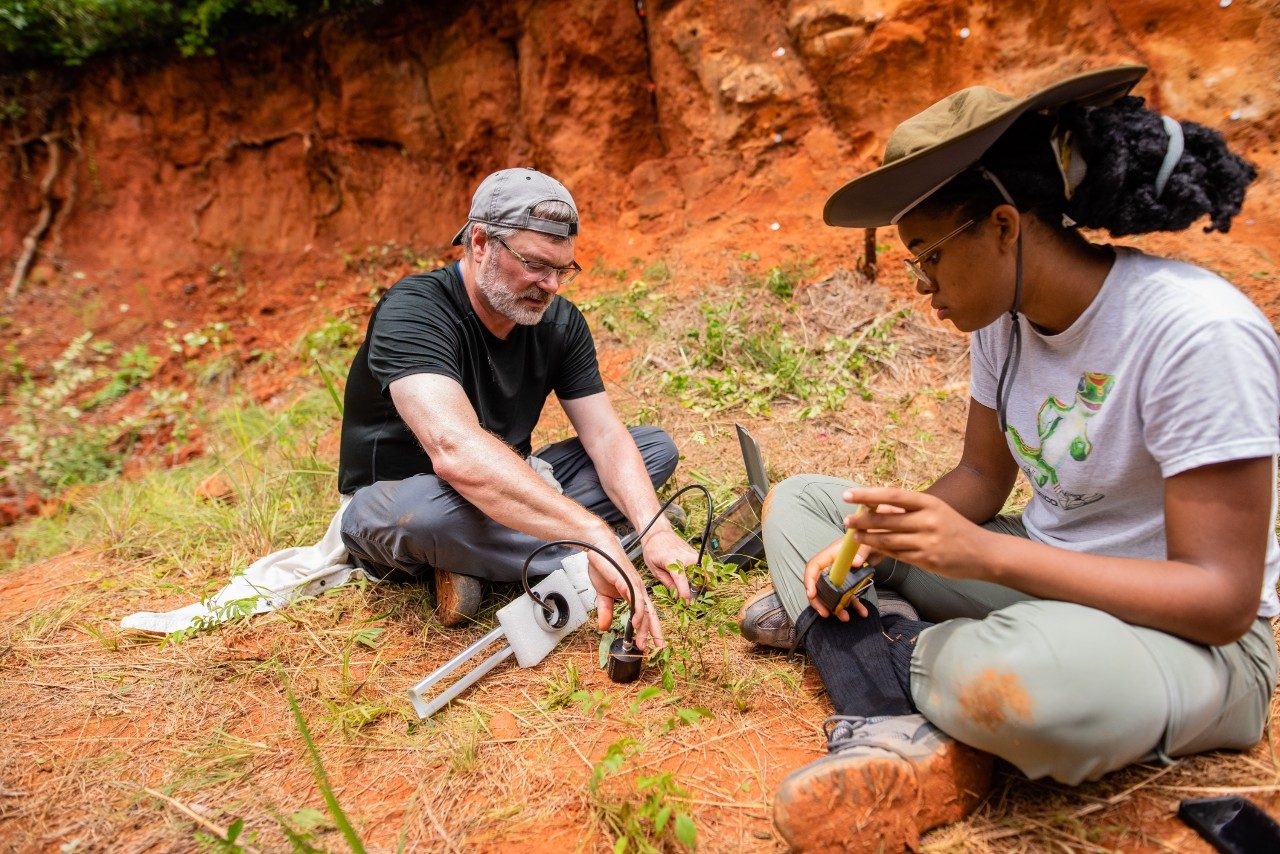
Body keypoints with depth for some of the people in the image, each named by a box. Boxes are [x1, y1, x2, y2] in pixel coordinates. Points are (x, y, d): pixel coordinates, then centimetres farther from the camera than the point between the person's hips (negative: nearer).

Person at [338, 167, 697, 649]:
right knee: (434, 506, -43)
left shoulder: (559, 322, -6)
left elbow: (605, 436, -11)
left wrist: (655, 530, -29)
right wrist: (595, 534, -49)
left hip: (504, 491, 7)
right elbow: (455, 451, -43)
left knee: (657, 447, -2)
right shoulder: (413, 311, -26)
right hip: (393, 502, -7)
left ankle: (472, 558, -15)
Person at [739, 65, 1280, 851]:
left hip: (1191, 640, -7)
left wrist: (984, 553, -34)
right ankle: (910, 738, -17)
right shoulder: (1005, 319, -4)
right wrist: (879, 542, -14)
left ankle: (850, 633, -10)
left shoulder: (1197, 334, -26)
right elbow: (982, 476, 5)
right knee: (799, 499, 2)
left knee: (1038, 664, -44)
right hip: (1036, 581, 8)